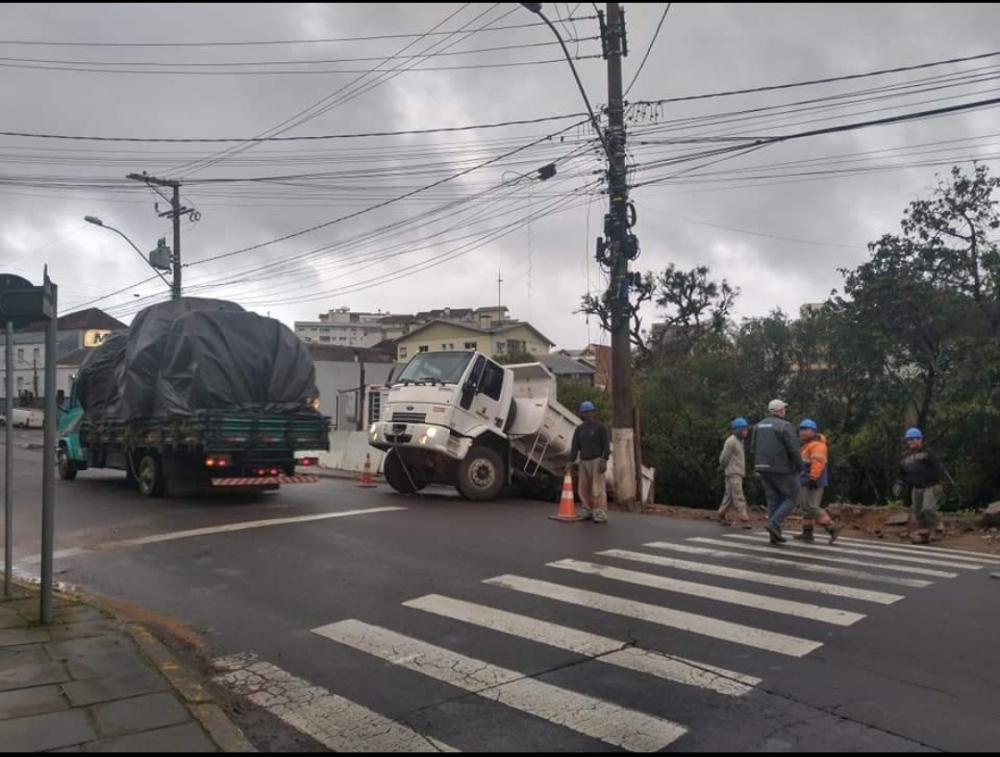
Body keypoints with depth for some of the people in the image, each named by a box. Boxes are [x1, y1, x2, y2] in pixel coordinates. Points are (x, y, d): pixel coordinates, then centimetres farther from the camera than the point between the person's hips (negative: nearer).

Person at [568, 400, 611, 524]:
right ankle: (587, 512, 15)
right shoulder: (579, 429, 10)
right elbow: (575, 446, 6)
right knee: (584, 488, 4)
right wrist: (571, 462, -5)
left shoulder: (600, 427, -4)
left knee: (598, 488, -10)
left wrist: (604, 461, -18)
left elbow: (606, 445, -8)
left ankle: (601, 515, -7)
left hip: (597, 461, -5)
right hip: (583, 462, 5)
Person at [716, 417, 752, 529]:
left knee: (730, 496, 13)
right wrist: (723, 469, 1)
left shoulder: (739, 441, 16)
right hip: (733, 473, -9)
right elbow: (724, 457, -13)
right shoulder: (731, 441, -14)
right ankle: (744, 520, -15)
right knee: (739, 497, -12)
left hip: (738, 473, 9)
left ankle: (720, 515, 22)